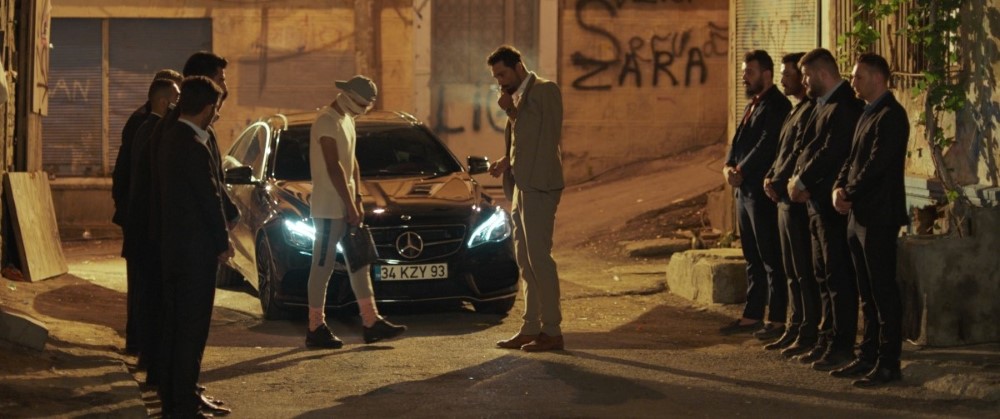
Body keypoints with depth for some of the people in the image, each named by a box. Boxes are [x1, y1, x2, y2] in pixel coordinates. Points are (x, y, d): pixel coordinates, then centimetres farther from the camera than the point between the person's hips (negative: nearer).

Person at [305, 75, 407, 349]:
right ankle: (316, 329, -2)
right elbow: (334, 167, -21)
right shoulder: (327, 122, -16)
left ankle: (371, 323, 13)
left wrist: (358, 201, 9)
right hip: (329, 208, -10)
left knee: (358, 263, 10)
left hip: (345, 208, 10)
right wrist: (351, 206, -19)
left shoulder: (347, 121, 15)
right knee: (323, 266, -6)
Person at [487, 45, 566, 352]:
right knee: (525, 260, 11)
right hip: (521, 186, 10)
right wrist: (507, 162, 6)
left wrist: (512, 111, -11)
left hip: (538, 185, -10)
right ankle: (531, 328, 16)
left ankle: (552, 332, -4)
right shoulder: (519, 96, 18)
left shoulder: (545, 90, -8)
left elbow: (547, 138, -14)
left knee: (539, 257, -8)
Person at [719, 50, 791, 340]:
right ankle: (752, 316, 19)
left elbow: (766, 145, -20)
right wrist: (729, 166, -2)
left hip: (764, 192, -10)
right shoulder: (753, 105, 18)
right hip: (745, 190, 10)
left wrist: (741, 172, -17)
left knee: (771, 259, -4)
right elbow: (739, 140, 16)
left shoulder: (777, 106, -12)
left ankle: (777, 320, 1)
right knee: (753, 258, 14)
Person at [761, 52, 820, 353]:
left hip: (799, 201, -10)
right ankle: (796, 328, 20)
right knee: (792, 271, 13)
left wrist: (777, 184, -13)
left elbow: (799, 154, -19)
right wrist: (770, 178, 5)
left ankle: (809, 333, 1)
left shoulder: (811, 111, -15)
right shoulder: (797, 111, 17)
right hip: (786, 199, 10)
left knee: (804, 271, -4)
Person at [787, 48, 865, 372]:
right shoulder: (824, 105, 16)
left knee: (839, 276, -5)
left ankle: (842, 346, -1)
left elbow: (831, 151, -22)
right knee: (823, 275, 14)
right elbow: (811, 147, 16)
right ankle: (828, 339, 21)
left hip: (835, 202, -10)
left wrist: (802, 181, -12)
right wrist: (797, 179, 0)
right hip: (818, 200, 10)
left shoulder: (844, 108, -16)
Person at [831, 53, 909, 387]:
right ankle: (868, 356, 19)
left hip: (879, 216, -10)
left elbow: (877, 164, -20)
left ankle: (888, 363, -1)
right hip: (860, 215, 10)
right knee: (868, 293, 13)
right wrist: (840, 187, 1)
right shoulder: (869, 114, 17)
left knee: (883, 291, -5)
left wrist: (850, 195, -12)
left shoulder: (890, 115, -13)